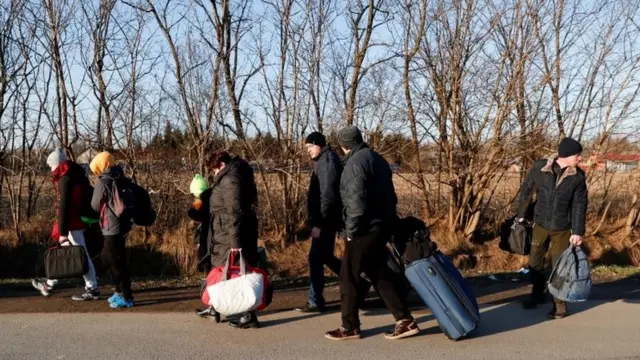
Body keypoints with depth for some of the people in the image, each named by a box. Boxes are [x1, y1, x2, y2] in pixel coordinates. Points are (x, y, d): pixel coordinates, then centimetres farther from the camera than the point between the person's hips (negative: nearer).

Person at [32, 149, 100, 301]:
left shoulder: (65, 179, -16)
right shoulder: (78, 175, 11)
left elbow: (63, 207, -20)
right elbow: (88, 197, 16)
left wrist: (63, 232, -20)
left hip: (72, 224, -10)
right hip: (80, 220, 10)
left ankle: (93, 289, 5)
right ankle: (49, 285, 31)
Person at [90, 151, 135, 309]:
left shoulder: (102, 182, -14)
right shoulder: (121, 179, 9)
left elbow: (95, 206, -4)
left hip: (112, 227, -9)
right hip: (123, 224, 9)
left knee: (116, 263, -1)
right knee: (106, 258, 21)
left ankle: (127, 297, 4)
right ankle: (120, 291, 26)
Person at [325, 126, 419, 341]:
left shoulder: (355, 163, -15)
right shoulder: (377, 159, 14)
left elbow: (356, 202, -23)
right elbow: (389, 195, 17)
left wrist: (351, 231, -14)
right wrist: (389, 219, 19)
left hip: (366, 229, -9)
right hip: (382, 225, 9)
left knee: (348, 277, 4)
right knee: (378, 274, 16)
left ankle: (350, 327, 14)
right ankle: (405, 321, 14)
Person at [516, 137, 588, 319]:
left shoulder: (578, 176, -11)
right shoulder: (539, 168, -13)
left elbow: (579, 205, -7)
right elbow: (526, 189, 1)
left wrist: (578, 232, -12)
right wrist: (520, 215, 7)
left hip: (562, 229, -1)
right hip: (540, 225, 2)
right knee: (535, 263, 15)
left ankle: (559, 303, 17)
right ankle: (538, 294, 36)